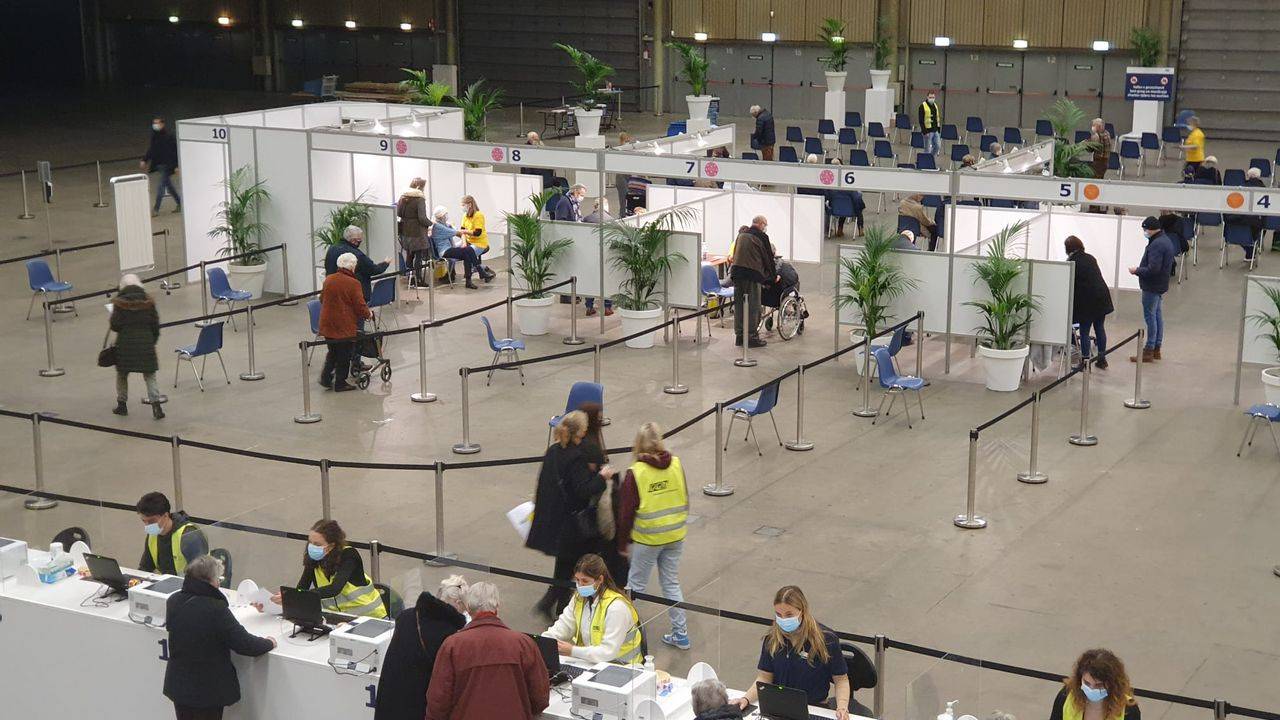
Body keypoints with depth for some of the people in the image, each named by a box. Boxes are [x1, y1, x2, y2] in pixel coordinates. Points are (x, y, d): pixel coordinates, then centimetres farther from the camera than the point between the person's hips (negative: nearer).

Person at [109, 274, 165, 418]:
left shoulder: (119, 303, -6)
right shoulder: (148, 301, 0)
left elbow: (115, 326, -7)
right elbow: (155, 325, 3)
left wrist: (110, 322, 16)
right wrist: (153, 341, 16)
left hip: (125, 343, -1)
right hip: (146, 342, 1)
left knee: (122, 374, 17)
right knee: (149, 375, 2)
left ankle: (122, 404, 24)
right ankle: (156, 405, -11)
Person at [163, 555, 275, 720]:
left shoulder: (173, 602, -5)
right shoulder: (216, 609, -25)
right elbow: (244, 643, -21)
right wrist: (269, 643, -2)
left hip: (178, 684, 6)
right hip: (209, 690, -6)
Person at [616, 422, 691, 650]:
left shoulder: (635, 473, -15)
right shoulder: (676, 465, -5)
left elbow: (626, 511, -10)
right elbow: (684, 500, 6)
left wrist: (624, 541, 3)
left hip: (648, 538, -4)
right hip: (675, 535, 4)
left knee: (636, 585, 11)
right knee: (671, 583, 15)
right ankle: (681, 634, 18)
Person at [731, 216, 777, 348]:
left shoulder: (741, 234, 18)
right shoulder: (761, 237, -2)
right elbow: (768, 258, 3)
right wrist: (774, 276, 16)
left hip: (736, 272, 7)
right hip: (752, 273, -7)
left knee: (739, 304, 11)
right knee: (753, 306, -1)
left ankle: (739, 335, 16)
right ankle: (752, 336, 1)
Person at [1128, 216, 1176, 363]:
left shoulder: (1156, 245, -22)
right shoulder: (1166, 240, 11)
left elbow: (1153, 269, -26)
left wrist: (1137, 270, -12)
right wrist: (1140, 269, 13)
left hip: (1152, 287, -11)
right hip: (1161, 285, 11)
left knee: (1150, 317, -5)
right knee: (1158, 316, 15)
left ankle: (1149, 351, -2)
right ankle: (1156, 349, 23)